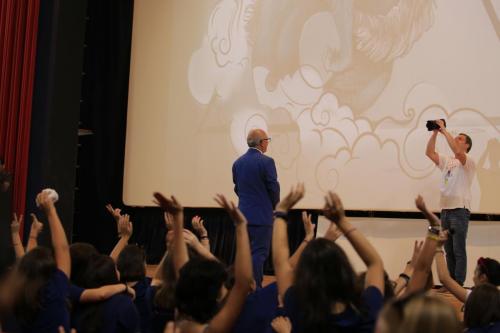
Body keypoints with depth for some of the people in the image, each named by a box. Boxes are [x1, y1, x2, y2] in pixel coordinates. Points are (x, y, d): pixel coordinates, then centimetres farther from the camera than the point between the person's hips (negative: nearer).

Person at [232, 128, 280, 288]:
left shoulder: (238, 162, 7)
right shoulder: (266, 162, -13)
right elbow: (274, 188, -10)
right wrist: (274, 206, 8)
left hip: (243, 214, 7)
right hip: (261, 215, -7)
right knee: (259, 253, -3)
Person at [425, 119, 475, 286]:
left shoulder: (468, 162, -5)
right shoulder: (447, 161, 17)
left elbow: (457, 152, -24)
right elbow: (429, 152, 11)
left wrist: (444, 130, -19)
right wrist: (435, 132, 2)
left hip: (459, 211, -7)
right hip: (445, 210, 8)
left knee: (459, 251, -7)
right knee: (449, 251, 11)